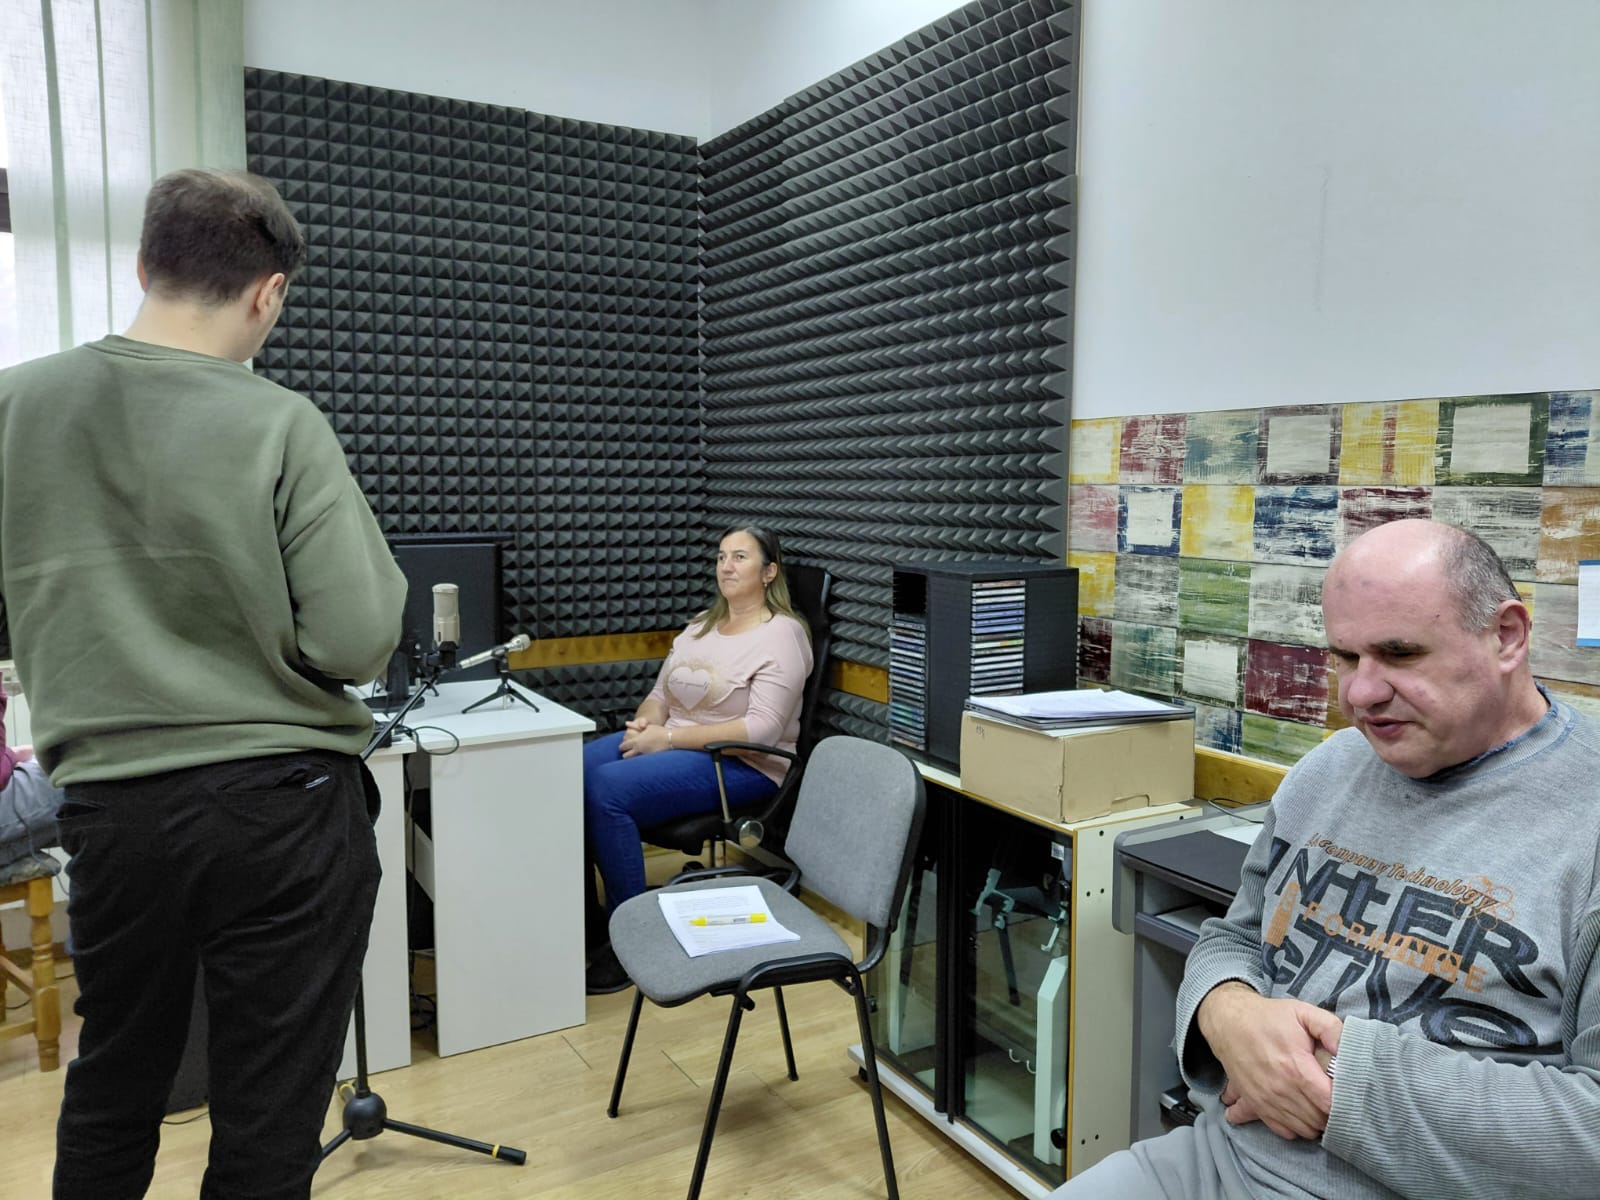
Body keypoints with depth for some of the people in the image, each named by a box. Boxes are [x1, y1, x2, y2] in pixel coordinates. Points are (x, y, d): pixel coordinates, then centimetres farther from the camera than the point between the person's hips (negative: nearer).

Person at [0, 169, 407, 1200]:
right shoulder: (280, 425, -12)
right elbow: (356, 642, -15)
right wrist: (362, 536, 3)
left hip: (110, 799, 4)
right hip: (284, 804, -4)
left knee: (110, 1099, 24)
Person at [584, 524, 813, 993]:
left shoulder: (782, 634, -8)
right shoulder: (701, 624, 17)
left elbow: (762, 729, -19)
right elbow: (660, 694, 17)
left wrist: (669, 737, -20)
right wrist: (646, 723, -8)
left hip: (742, 764, -7)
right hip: (673, 744, 8)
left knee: (608, 788, -28)